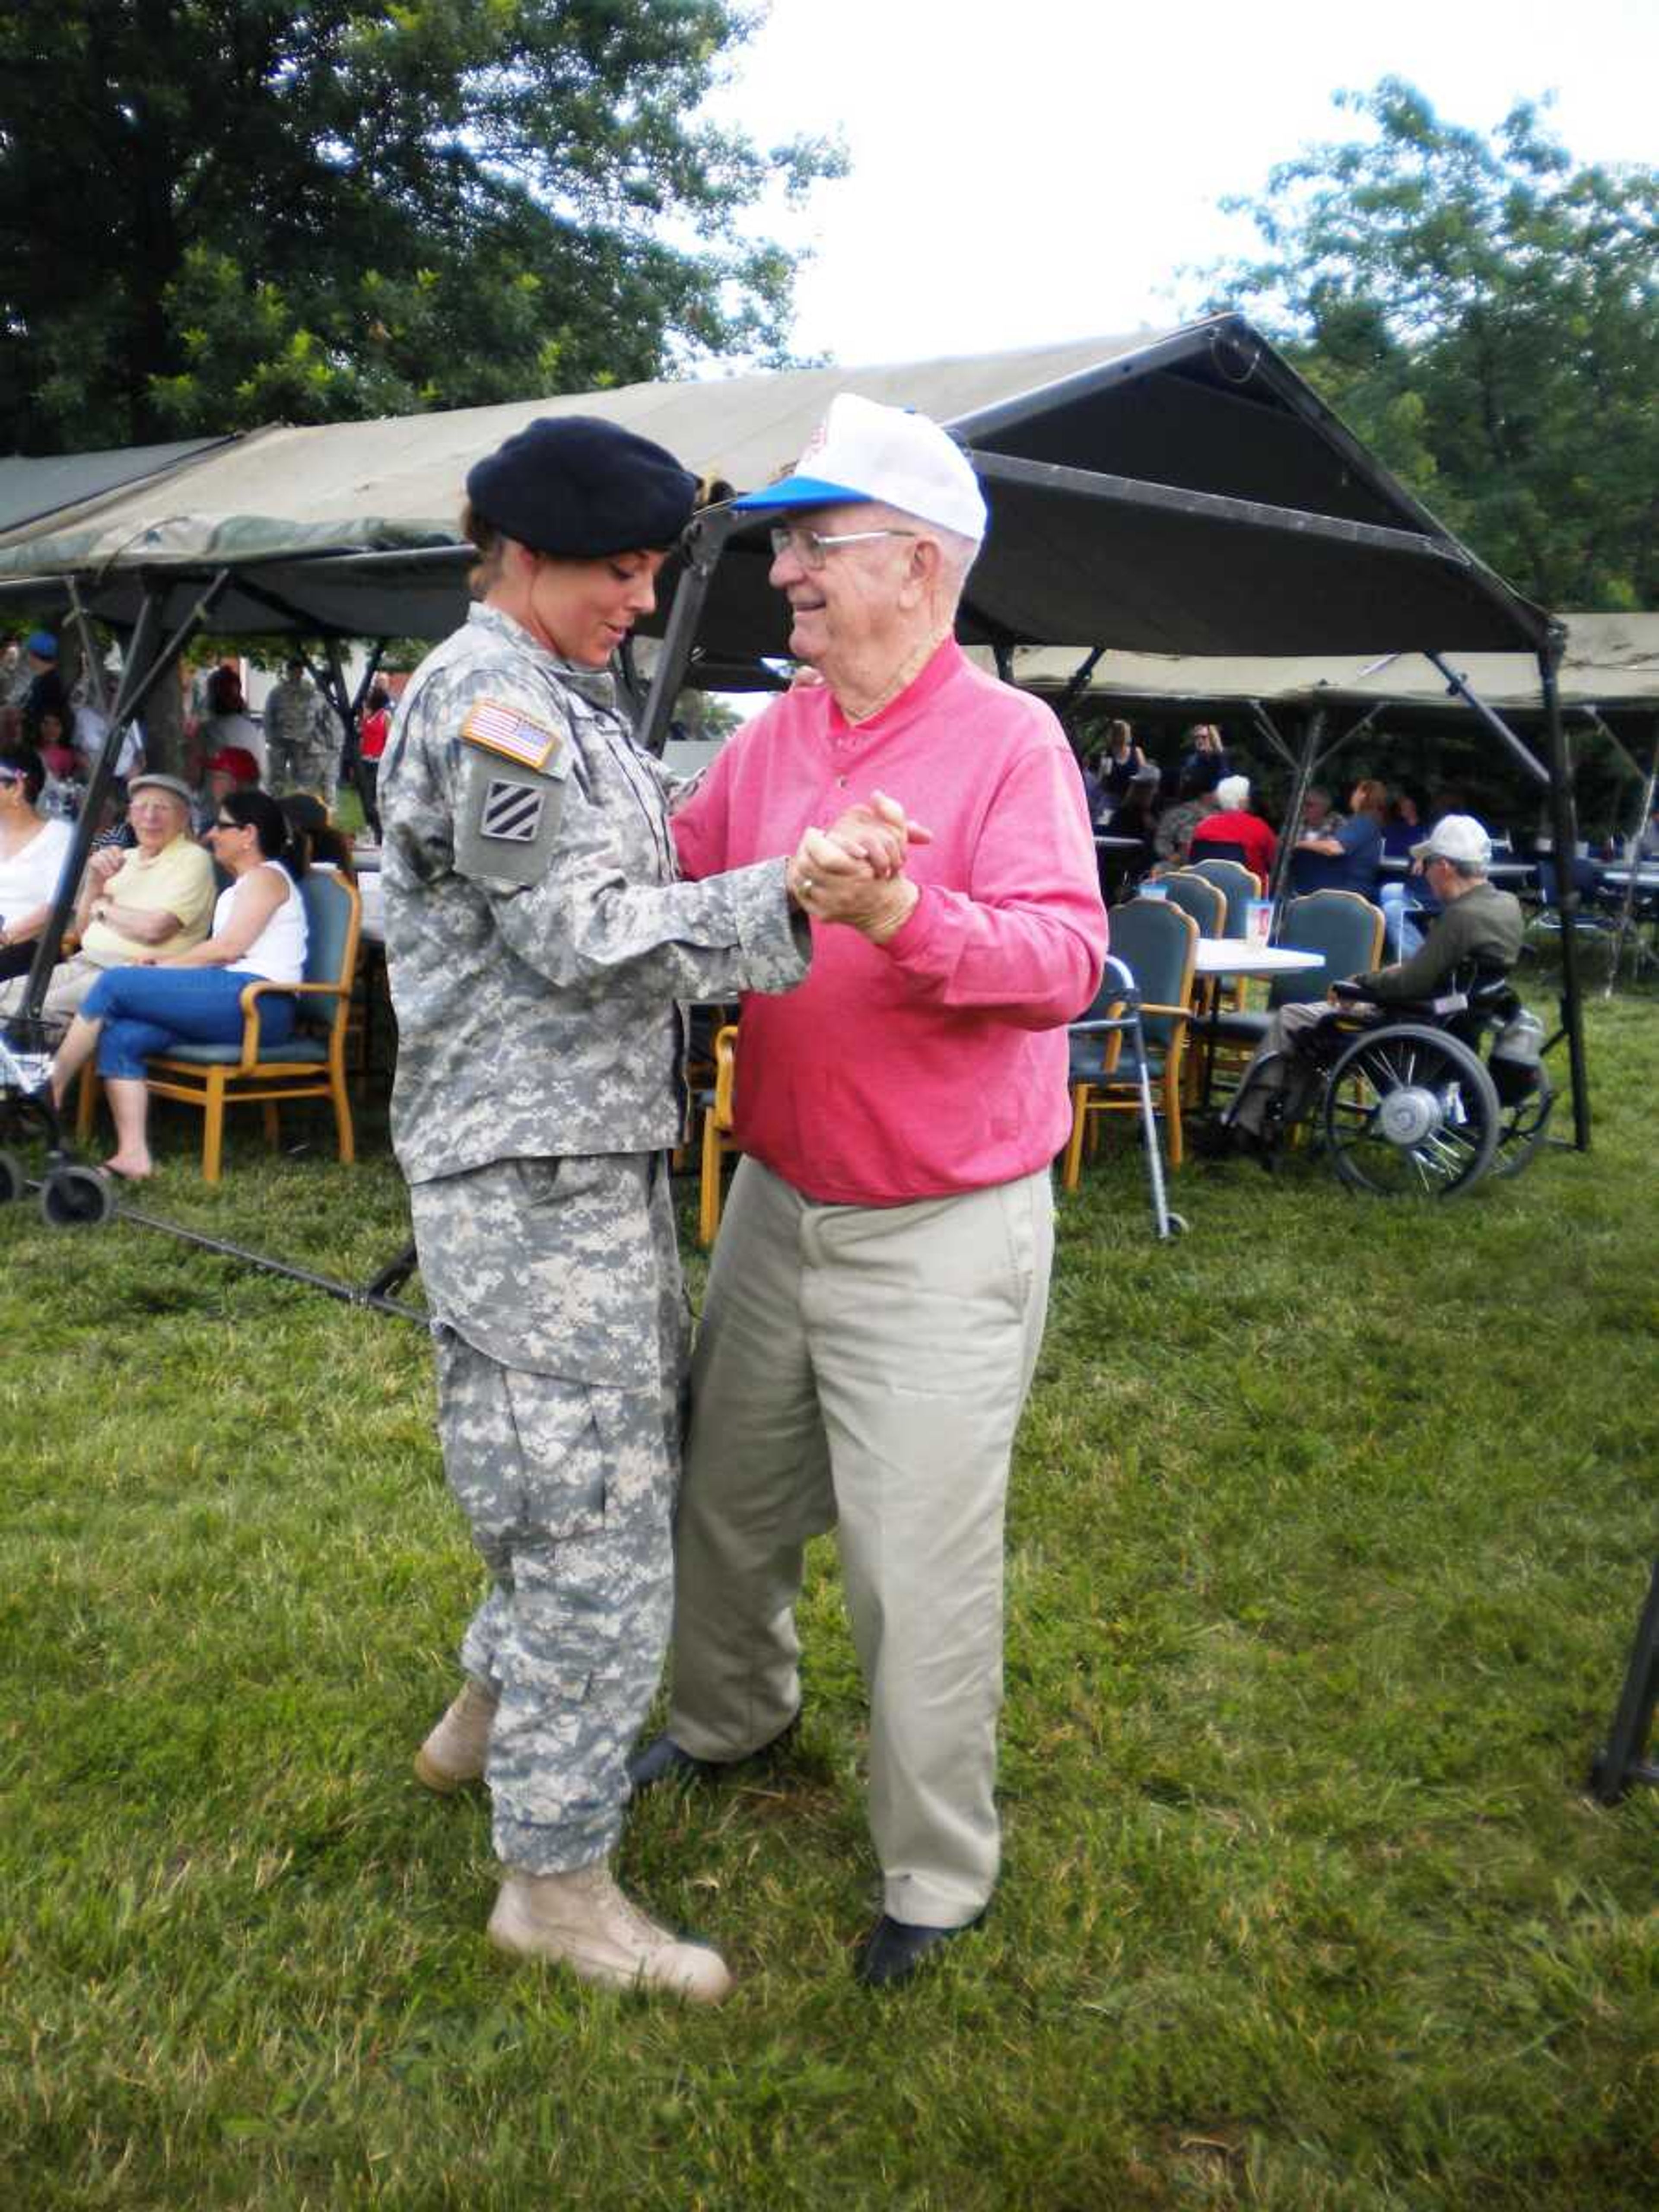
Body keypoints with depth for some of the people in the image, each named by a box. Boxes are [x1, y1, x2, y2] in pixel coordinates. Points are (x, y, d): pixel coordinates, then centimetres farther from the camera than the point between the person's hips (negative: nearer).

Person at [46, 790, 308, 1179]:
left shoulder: (266, 877, 1)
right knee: (120, 1037, -9)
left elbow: (229, 946, -10)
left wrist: (166, 966, 0)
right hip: (234, 1001, 9)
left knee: (114, 984, -14)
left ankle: (48, 1094, -9)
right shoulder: (243, 885, 31)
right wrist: (167, 961, 9)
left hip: (256, 1002, -9)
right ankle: (134, 1155, -20)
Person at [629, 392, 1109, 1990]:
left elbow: (1065, 959, -26)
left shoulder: (1010, 740, -15)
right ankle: (729, 1718, 49)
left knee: (919, 1563, 2)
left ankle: (936, 1875, 22)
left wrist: (905, 915, -42)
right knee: (728, 1499, 21)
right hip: (777, 1201, 7)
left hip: (941, 1235, -6)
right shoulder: (773, 735, 5)